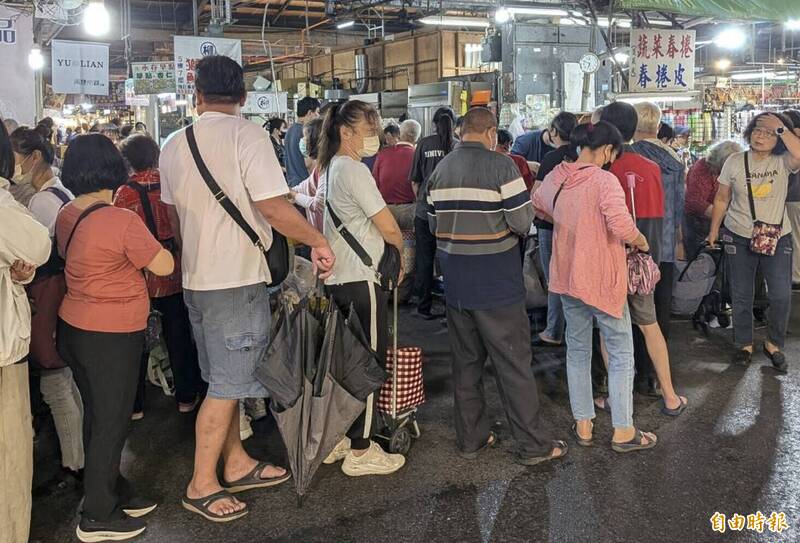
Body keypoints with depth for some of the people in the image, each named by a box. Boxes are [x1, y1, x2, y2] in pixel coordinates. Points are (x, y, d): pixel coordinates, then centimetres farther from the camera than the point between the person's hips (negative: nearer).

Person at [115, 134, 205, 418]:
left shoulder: (125, 192, -13)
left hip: (141, 274, -2)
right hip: (174, 272, 2)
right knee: (178, 335, 14)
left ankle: (135, 404, 18)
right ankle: (186, 397, 23)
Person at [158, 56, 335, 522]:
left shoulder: (174, 146, 8)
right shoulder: (246, 135, -13)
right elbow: (274, 207, -22)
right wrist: (319, 242, -10)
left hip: (196, 275, 8)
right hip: (238, 275, -7)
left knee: (223, 377, 18)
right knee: (230, 382, 1)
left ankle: (237, 463, 29)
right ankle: (202, 485, 9)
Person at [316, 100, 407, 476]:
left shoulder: (331, 168, 15)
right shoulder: (354, 170, -15)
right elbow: (388, 227, -16)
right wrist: (400, 249, 4)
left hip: (338, 277, 10)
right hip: (362, 279, -10)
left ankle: (335, 439, 24)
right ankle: (360, 452, 7)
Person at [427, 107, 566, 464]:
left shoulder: (440, 170, 5)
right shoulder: (501, 166, -13)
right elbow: (522, 221, -16)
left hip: (455, 283, 6)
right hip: (496, 284, -5)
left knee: (466, 361, 15)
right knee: (514, 364, 4)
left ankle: (471, 439, 24)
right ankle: (534, 445, 13)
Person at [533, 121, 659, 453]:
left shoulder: (556, 177, 2)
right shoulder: (604, 180, -19)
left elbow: (538, 205, 22)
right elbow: (622, 226, -30)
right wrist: (641, 242, -10)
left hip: (567, 275, 6)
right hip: (603, 279, -6)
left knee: (577, 350, 17)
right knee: (621, 353, 8)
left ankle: (583, 425, 25)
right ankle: (623, 432, 14)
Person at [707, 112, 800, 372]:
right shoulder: (735, 162, -3)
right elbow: (721, 199, 5)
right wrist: (714, 230, 6)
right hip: (739, 236, 1)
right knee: (741, 296, 8)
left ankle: (774, 344, 18)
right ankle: (744, 344, 25)